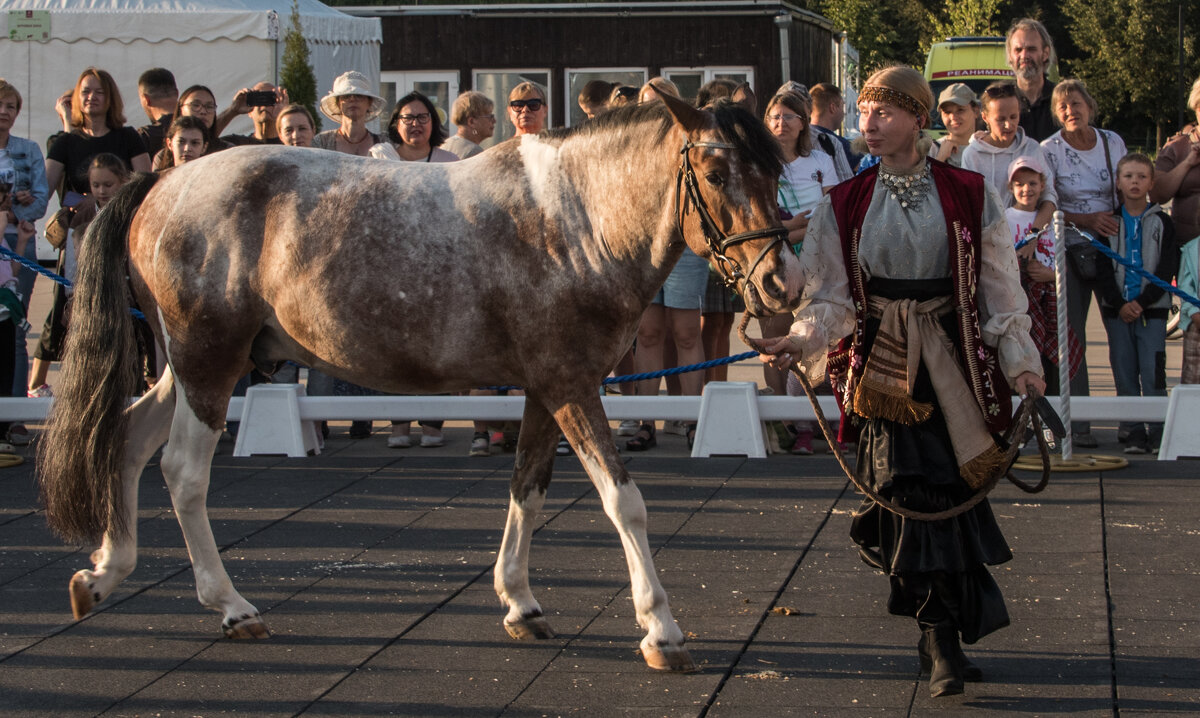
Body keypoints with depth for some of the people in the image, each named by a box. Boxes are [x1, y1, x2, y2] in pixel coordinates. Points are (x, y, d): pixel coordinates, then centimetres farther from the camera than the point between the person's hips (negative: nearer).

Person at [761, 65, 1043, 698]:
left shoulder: (966, 194, 1)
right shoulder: (845, 204, 3)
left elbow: (997, 286, 3)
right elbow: (831, 294, 2)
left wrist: (1019, 361, -2)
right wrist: (803, 340, -17)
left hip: (954, 357, 0)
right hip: (883, 361, 0)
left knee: (955, 487, -1)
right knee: (912, 489, -7)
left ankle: (942, 636, 16)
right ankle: (942, 643, -1)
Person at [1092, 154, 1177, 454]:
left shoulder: (1161, 223, 6)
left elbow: (1167, 270, -1)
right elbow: (1101, 269, 3)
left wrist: (1141, 302, -11)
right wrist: (1119, 304, -9)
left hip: (1152, 309, -2)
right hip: (1117, 310, 2)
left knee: (1153, 373, -9)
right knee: (1125, 374, 0)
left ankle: (1159, 433, -3)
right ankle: (1133, 433, 5)